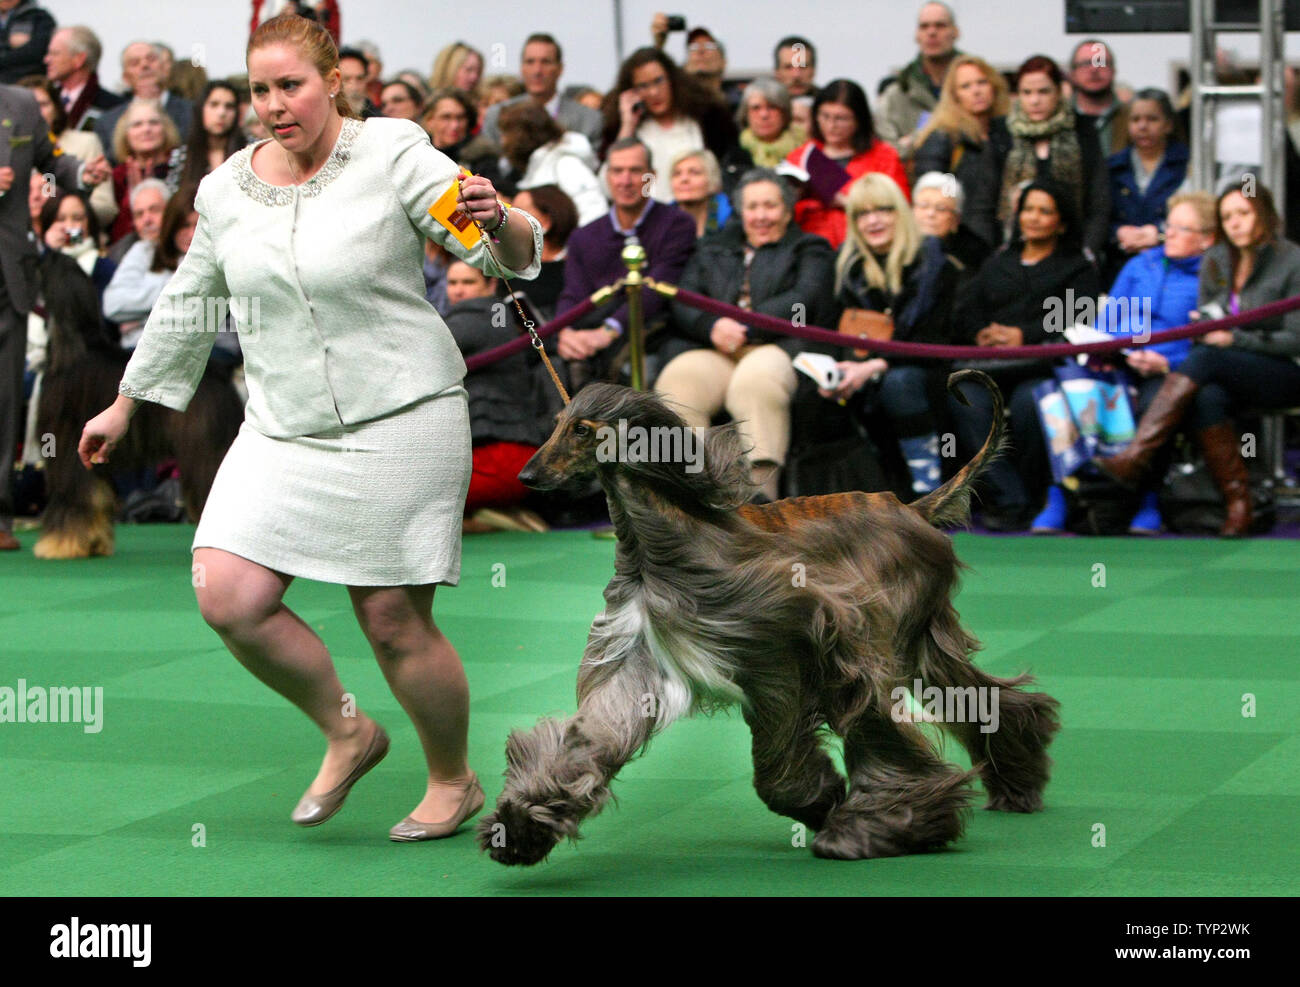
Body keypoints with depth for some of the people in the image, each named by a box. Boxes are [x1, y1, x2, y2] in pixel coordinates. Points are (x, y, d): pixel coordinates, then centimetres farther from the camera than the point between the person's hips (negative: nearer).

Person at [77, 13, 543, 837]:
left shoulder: (392, 155, -8)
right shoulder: (228, 189, 6)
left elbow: (516, 255, -11)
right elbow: (186, 306, 20)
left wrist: (496, 221, -34)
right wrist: (126, 405, 26)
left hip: (398, 422, -5)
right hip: (283, 430, 5)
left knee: (394, 622, -2)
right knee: (228, 599, -10)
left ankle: (454, 782, 22)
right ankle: (348, 735, 14)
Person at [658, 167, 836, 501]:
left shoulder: (810, 249, 22)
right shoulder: (712, 249, 32)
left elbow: (804, 301, 1)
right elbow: (683, 303, 16)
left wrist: (747, 327, -13)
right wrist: (712, 326, -9)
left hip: (777, 346, -3)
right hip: (710, 348, 3)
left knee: (757, 382, -40)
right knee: (678, 382, -33)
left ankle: (760, 497, -49)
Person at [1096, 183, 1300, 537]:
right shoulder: (1214, 262, 13)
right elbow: (1201, 331, 16)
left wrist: (1235, 339, -16)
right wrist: (1203, 328, -8)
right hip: (1226, 375, 5)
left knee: (1207, 358, -33)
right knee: (1207, 398, -34)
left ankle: (1136, 457, -44)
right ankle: (1238, 504, -31)